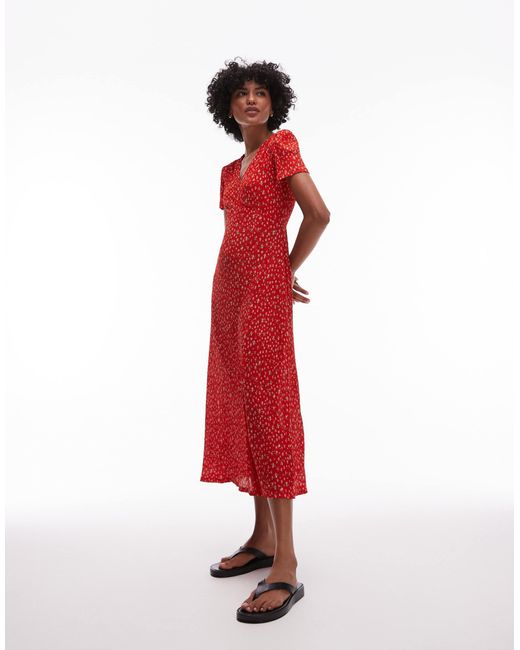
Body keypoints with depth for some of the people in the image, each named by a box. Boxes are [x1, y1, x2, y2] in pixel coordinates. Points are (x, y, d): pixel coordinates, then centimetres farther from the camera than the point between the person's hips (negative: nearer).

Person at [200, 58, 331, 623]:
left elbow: (318, 214, -12)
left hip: (263, 289, -8)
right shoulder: (230, 169, 21)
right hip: (228, 288, 8)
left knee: (268, 408, -11)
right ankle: (262, 538, 17)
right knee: (237, 406, 7)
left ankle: (286, 571, -5)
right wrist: (278, 275, 3)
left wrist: (287, 272, -1)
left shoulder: (282, 144, -1)